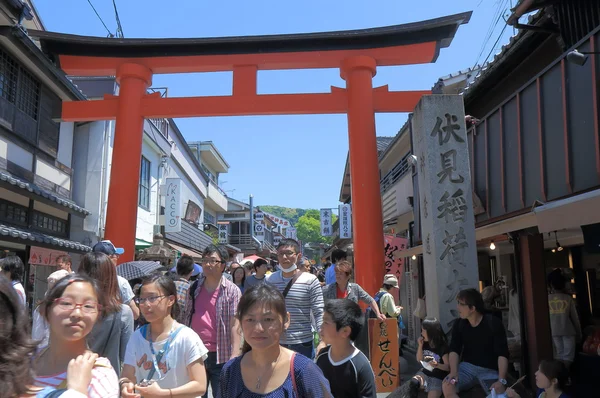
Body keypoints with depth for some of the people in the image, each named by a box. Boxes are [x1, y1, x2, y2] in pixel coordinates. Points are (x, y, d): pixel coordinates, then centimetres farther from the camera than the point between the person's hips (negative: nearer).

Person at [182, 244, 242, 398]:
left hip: (221, 356, -4)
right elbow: (186, 319, 13)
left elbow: (235, 325, -11)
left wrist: (235, 356, -19)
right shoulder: (194, 288, 7)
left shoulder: (232, 291, -6)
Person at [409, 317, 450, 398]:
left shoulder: (442, 348, -17)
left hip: (438, 378, -4)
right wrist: (420, 345, -9)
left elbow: (448, 367, -14)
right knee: (413, 382, -25)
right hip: (425, 373, 4)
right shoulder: (425, 344, -1)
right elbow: (419, 360, 5)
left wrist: (437, 365, -34)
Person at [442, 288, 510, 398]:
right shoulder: (459, 324, 1)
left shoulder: (493, 323, -11)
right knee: (447, 386, -23)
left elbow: (502, 354, -16)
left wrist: (501, 380, -28)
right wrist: (454, 372, -22)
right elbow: (454, 350, -4)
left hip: (490, 370, -3)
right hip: (467, 366, 3)